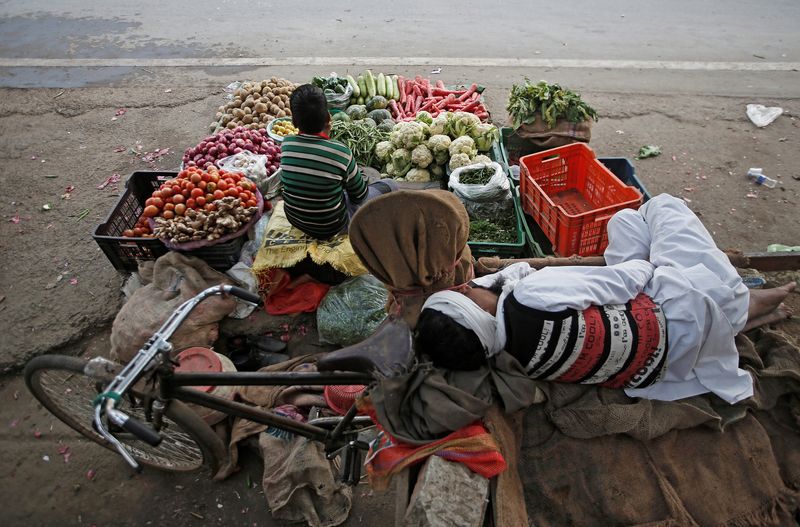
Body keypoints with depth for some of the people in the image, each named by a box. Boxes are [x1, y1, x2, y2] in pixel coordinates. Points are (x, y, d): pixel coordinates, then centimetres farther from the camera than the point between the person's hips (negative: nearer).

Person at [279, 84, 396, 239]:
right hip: (328, 228, -5)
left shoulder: (286, 144, -13)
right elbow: (360, 196, -12)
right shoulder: (340, 151, -26)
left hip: (294, 219, 6)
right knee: (390, 187, 9)